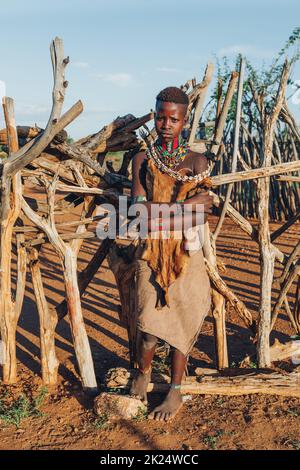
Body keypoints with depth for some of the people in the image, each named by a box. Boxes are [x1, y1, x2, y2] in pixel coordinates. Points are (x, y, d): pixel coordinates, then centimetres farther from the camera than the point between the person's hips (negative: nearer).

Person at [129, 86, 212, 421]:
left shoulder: (196, 161, 1)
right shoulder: (142, 160, 5)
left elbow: (199, 217, -10)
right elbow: (141, 211, -9)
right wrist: (184, 206, -16)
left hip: (185, 252, 0)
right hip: (150, 253, 1)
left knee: (181, 322, 4)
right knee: (149, 324, -3)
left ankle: (175, 393, 23)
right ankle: (143, 373, 29)